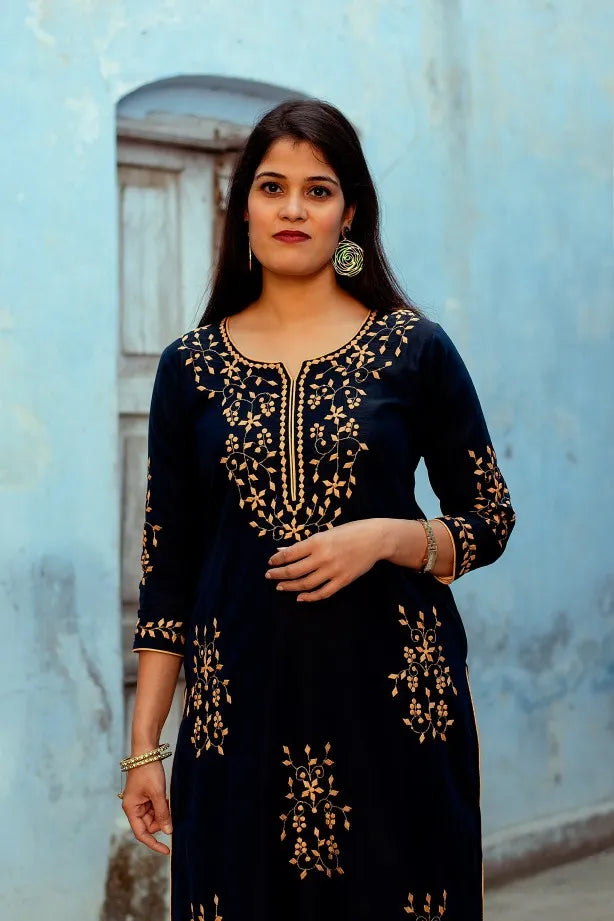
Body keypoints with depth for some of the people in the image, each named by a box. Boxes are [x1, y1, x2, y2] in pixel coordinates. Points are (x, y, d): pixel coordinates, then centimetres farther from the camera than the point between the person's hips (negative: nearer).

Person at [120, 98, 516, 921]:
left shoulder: (414, 350, 1)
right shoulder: (190, 366, 6)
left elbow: (490, 523, 6)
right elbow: (167, 572, 7)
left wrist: (385, 537, -14)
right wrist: (144, 746, 3)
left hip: (392, 698, -1)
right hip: (240, 707, 1)